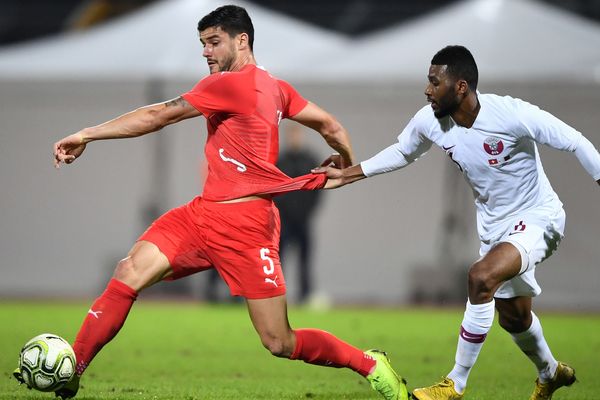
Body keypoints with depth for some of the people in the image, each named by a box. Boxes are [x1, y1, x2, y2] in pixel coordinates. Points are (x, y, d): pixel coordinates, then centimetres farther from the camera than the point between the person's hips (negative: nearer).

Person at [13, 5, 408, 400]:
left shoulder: (231, 84, -14)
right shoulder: (274, 87, 11)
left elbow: (159, 116, -15)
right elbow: (330, 125, 15)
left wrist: (86, 135, -13)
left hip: (243, 220, -9)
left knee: (280, 343, -6)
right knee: (129, 273, -8)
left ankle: (372, 365, 12)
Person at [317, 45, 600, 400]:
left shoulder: (512, 115, -29)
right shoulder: (429, 121, -11)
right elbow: (401, 153, 12)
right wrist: (346, 175, 9)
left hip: (537, 217, -7)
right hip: (495, 224, 7)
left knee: (481, 276, -30)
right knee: (512, 315, 19)